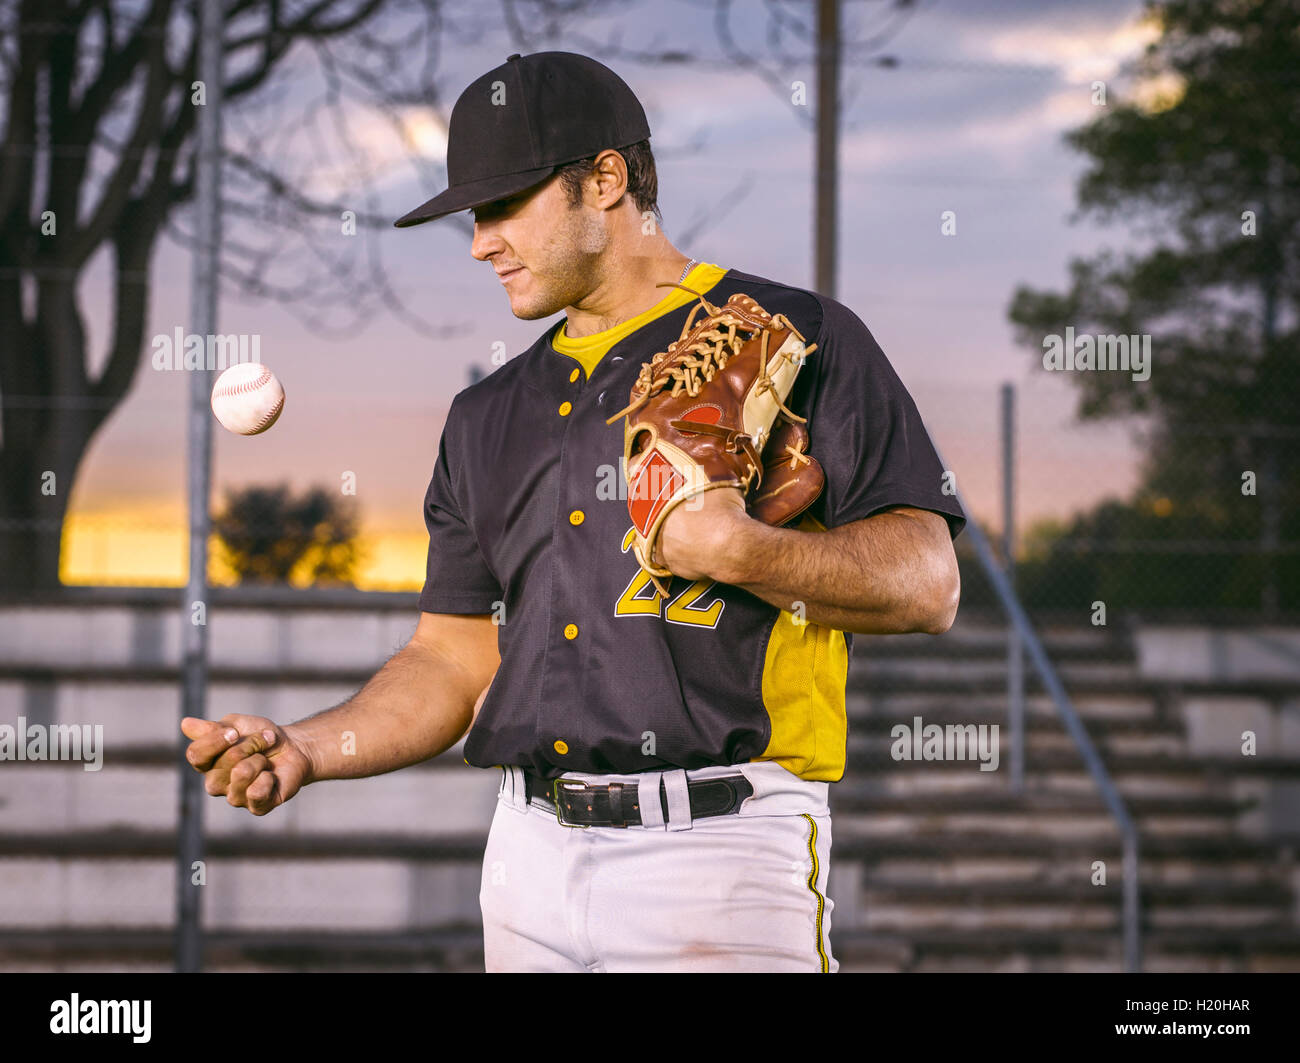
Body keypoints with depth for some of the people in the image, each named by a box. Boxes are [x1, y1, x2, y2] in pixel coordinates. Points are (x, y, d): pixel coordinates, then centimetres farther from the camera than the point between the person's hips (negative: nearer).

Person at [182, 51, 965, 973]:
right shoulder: (490, 415, 20)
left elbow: (926, 586, -6)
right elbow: (454, 660, 19)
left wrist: (737, 552, -19)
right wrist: (302, 748, 3)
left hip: (718, 855, -6)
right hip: (529, 855, 6)